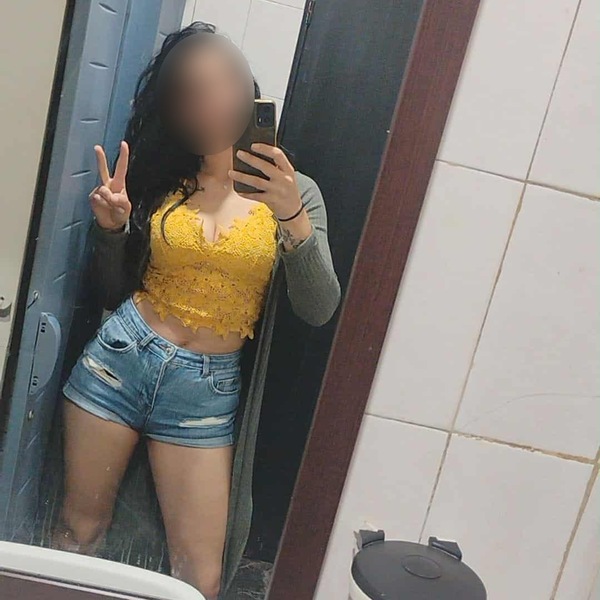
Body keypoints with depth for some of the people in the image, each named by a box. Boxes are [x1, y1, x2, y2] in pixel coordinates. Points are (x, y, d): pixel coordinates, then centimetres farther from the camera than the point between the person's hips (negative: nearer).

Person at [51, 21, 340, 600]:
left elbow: (318, 310, -11)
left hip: (208, 388, -1)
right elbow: (114, 295, 10)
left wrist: (295, 220, -25)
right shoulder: (159, 178, 5)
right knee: (78, 529, 15)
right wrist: (111, 228, -9)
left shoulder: (295, 191, -1)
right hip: (118, 357, 2)